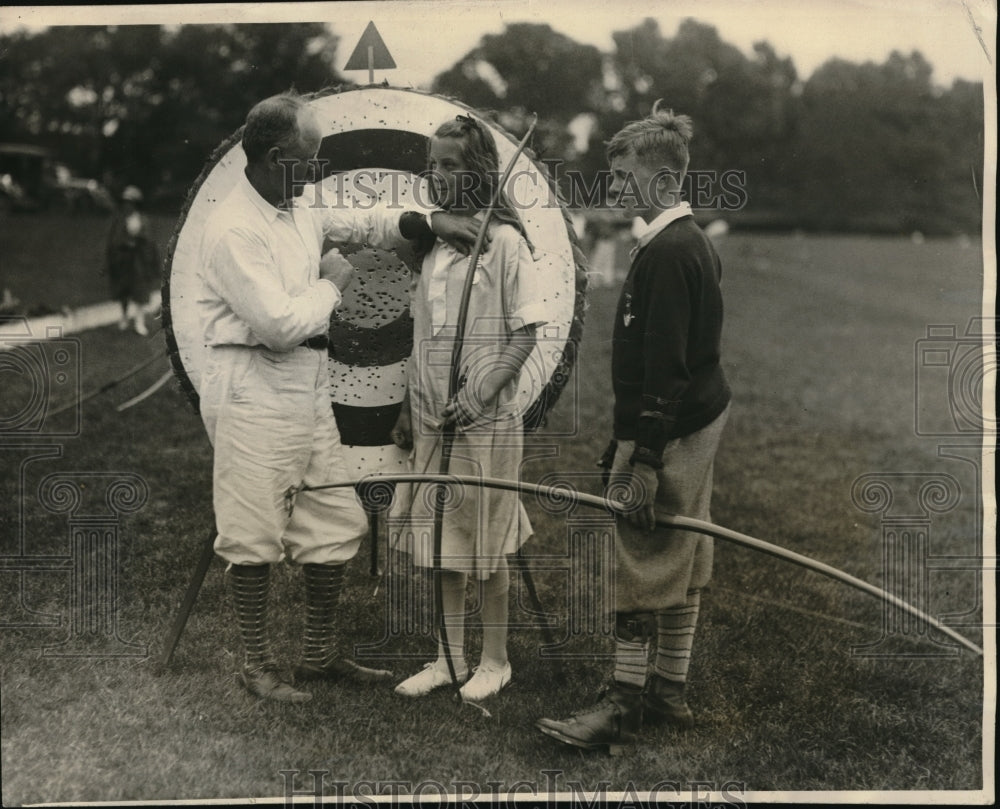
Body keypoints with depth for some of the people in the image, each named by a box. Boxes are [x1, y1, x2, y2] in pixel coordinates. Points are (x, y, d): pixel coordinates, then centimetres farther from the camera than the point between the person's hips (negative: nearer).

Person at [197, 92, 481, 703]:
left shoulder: (303, 210, 10)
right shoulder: (233, 228, -17)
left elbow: (364, 222, 24)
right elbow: (279, 323, -23)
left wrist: (429, 221, 8)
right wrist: (331, 286, -6)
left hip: (308, 389, 9)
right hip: (254, 393, -9)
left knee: (336, 525, 13)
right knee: (255, 538, 3)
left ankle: (320, 654, 28)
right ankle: (257, 663, 19)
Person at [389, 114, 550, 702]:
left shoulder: (504, 240, -9)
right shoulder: (433, 239, 10)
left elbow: (526, 332, -10)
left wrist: (480, 393, -20)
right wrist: (410, 409, 13)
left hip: (485, 419, -6)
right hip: (433, 417, 6)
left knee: (485, 544, 4)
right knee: (441, 540, 12)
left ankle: (495, 660, 19)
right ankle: (450, 657, 24)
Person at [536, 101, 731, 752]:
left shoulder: (666, 252, -19)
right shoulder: (697, 242, 13)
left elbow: (664, 365, -24)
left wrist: (643, 458, -24)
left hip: (667, 429, -10)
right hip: (701, 420, 10)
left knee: (641, 565, -4)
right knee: (682, 563, 15)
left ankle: (624, 707, 4)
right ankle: (671, 692, 26)